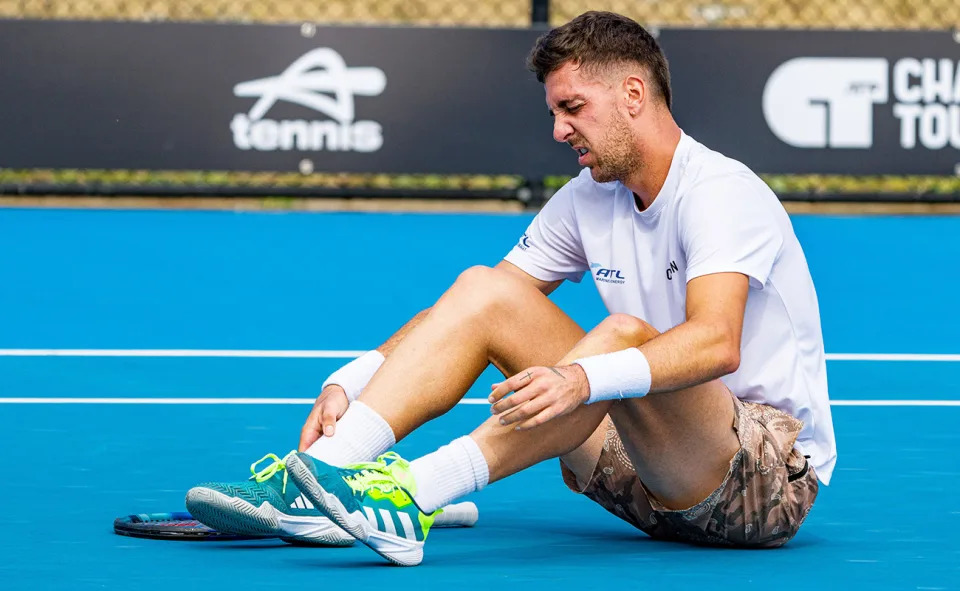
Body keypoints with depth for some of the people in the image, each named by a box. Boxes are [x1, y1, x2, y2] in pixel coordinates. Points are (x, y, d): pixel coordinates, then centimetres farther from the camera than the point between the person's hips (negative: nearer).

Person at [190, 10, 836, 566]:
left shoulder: (720, 191, -15)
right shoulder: (587, 201, 9)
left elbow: (716, 343, -33)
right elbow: (465, 314, 5)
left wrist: (582, 379, -49)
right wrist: (349, 383, -11)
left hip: (772, 477, -7)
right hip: (647, 476, 7)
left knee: (626, 334, -36)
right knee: (481, 290, -5)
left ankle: (418, 494, -46)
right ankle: (330, 464, -25)